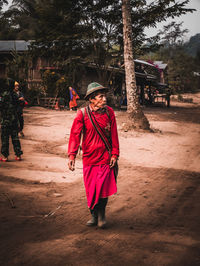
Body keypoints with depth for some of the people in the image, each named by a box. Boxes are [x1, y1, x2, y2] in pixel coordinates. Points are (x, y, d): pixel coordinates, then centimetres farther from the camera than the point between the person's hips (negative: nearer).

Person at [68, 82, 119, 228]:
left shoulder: (109, 112, -1)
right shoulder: (82, 114, -7)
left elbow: (114, 134, 3)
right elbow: (75, 134, -11)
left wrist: (114, 154, 0)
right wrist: (72, 155, -21)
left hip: (105, 157, 0)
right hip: (89, 157, 0)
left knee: (103, 188, -3)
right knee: (91, 189, 9)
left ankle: (101, 214, 19)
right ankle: (94, 215, 27)